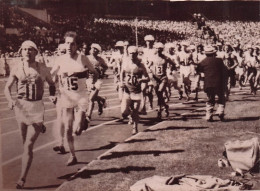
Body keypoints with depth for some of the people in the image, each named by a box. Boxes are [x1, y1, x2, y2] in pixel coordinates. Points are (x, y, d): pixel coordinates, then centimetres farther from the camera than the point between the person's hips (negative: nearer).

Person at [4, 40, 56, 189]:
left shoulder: (42, 68, -1)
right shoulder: (17, 68, 1)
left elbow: (52, 84, 13)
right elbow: (7, 88, 4)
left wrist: (52, 95, -6)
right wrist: (10, 100, -16)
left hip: (37, 107, -2)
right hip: (21, 106, 2)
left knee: (28, 146, -8)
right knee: (26, 142, 13)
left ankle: (22, 179, -4)